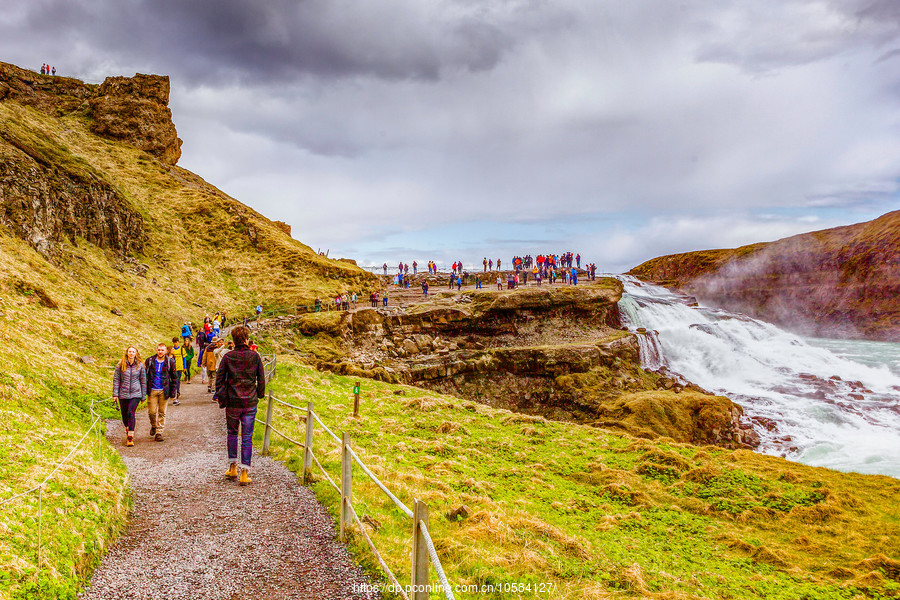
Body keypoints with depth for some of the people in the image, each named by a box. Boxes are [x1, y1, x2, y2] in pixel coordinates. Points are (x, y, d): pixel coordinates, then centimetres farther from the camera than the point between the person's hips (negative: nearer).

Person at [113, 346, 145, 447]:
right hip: (123, 394, 2)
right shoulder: (121, 365, 1)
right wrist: (115, 394, -1)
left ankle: (130, 437, -14)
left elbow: (143, 381, 6)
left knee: (131, 413, -15)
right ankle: (127, 429, 41)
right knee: (124, 414, 11)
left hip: (135, 394, -2)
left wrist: (143, 396, 6)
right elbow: (116, 379, 4)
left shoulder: (140, 365, 1)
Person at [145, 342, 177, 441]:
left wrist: (173, 392, 4)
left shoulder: (170, 363, 2)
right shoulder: (149, 361, 2)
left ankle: (159, 432, 11)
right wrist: (144, 389, 2)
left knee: (162, 412, 4)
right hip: (152, 391, 0)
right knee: (152, 411, 0)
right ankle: (153, 426, 29)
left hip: (164, 391, 0)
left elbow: (174, 378, 8)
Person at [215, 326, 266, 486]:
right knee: (247, 437, 3)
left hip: (232, 402, 0)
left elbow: (219, 378, -1)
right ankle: (244, 473, 0)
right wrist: (260, 395, 15)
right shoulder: (255, 356, -3)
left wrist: (221, 398, 9)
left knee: (232, 433, 19)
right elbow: (261, 379, 1)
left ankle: (232, 467, 23)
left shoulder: (227, 357, -3)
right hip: (250, 402, 0)